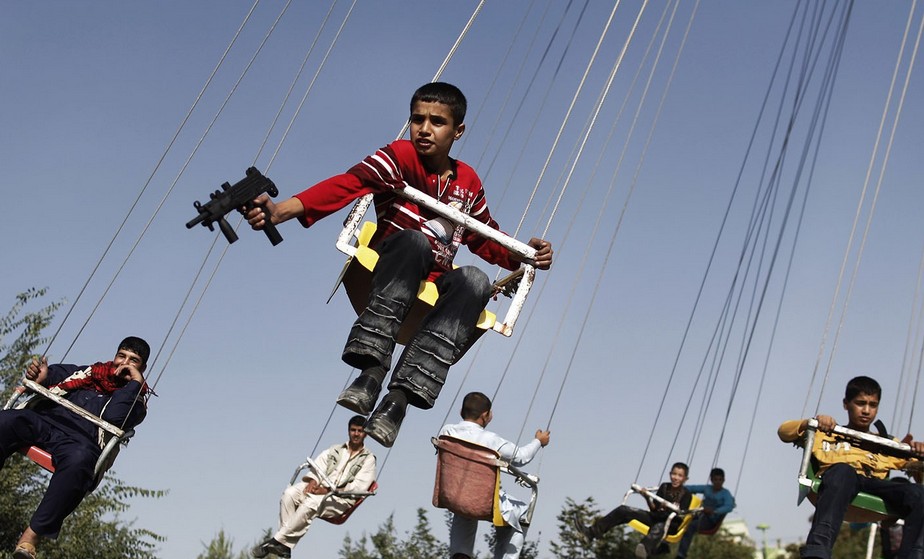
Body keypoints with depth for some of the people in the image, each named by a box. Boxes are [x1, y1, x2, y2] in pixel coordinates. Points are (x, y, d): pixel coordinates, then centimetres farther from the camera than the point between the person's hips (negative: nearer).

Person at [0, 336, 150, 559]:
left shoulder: (136, 400, 17)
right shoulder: (91, 372, 30)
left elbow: (113, 417, -3)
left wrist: (135, 382, 0)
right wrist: (40, 376, 1)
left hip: (80, 440, -3)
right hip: (44, 418, 4)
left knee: (79, 460, -39)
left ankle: (32, 534, -35)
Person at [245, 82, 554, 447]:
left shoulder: (469, 183, 11)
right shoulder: (401, 156, -5)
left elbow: (487, 241, 20)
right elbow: (350, 183, -22)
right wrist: (281, 210, -38)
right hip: (388, 278, -4)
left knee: (475, 280, -29)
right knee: (416, 241, -34)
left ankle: (401, 395, -41)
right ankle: (372, 369, -45)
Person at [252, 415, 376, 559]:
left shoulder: (368, 459, 7)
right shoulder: (335, 449, 24)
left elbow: (359, 486, -6)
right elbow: (319, 465, 12)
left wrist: (328, 490, -16)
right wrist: (313, 481, -13)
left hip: (341, 498, -5)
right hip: (320, 488, 5)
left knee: (311, 504, -35)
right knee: (290, 493, -25)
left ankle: (278, 540, -29)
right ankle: (284, 546, -29)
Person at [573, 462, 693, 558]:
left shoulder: (686, 494, -3)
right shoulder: (664, 487, 10)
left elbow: (682, 516, -12)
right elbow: (654, 509, 7)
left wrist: (677, 512, -33)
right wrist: (648, 498, -11)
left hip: (672, 523, -6)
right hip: (657, 517, 6)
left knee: (658, 527, -45)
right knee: (623, 510, -11)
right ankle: (592, 531, -19)